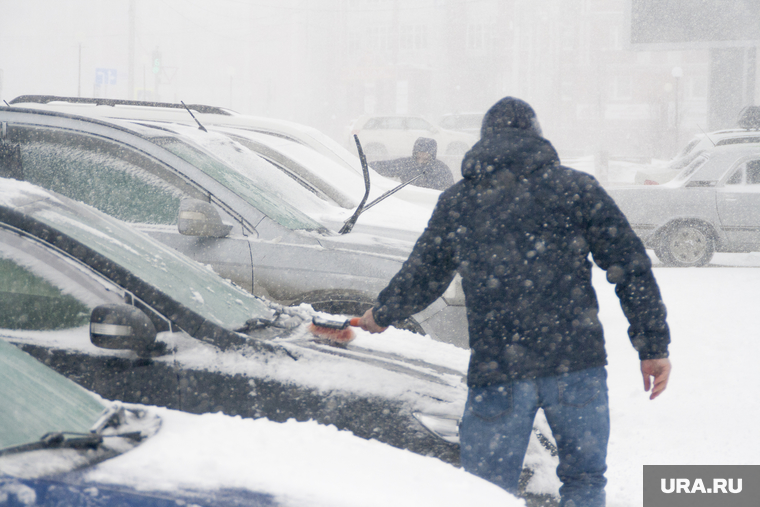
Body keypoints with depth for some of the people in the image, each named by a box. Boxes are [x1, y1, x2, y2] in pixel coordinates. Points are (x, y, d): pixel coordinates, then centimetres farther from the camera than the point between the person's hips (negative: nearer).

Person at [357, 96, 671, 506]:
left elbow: (421, 276, 22)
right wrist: (654, 346, 5)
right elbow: (630, 267, 2)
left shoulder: (456, 201, 12)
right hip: (576, 365, -1)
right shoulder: (576, 188, 6)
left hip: (496, 373, 1)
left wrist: (382, 314, 41)